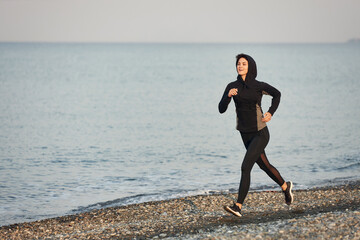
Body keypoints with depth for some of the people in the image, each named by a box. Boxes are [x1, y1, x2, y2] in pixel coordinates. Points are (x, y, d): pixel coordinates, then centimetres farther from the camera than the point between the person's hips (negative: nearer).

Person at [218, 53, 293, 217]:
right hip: (246, 134, 5)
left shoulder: (258, 86, -8)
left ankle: (238, 206, -18)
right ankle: (285, 186, 46)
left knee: (245, 167, -16)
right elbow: (221, 109, -8)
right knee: (264, 165, 20)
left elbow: (277, 94, 10)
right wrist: (228, 96, -25)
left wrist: (270, 113, -1)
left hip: (260, 133, -5)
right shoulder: (232, 87, -2)